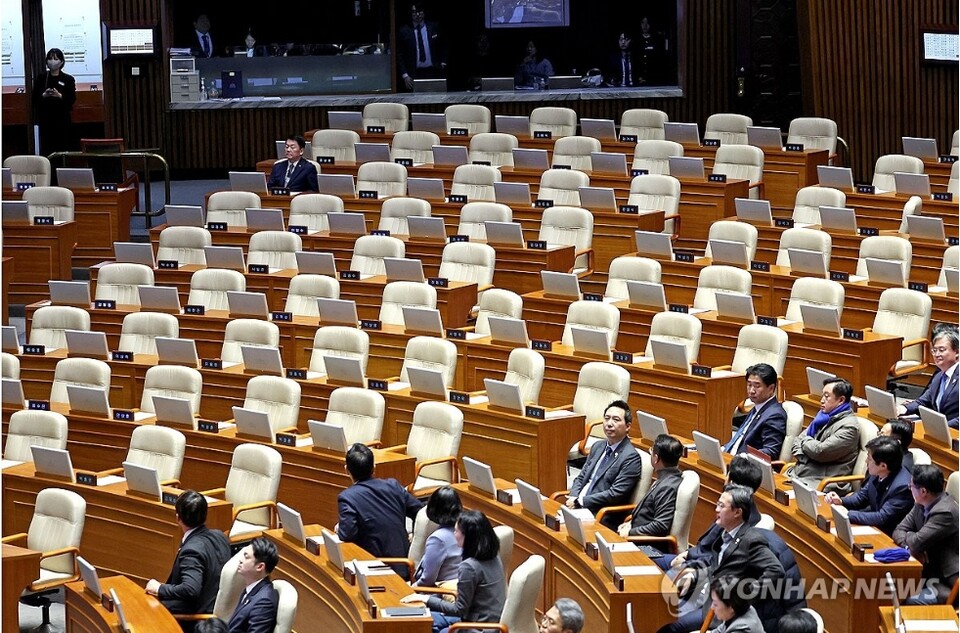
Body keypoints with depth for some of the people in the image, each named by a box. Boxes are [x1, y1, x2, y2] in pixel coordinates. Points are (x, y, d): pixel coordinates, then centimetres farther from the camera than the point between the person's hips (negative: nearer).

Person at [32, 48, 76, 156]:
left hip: (63, 119, -1)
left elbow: (72, 100, -1)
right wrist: (43, 96, -14)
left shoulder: (68, 79, 5)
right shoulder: (41, 78, 8)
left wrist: (60, 96, -18)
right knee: (47, 148, -5)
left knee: (64, 148, -5)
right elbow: (35, 98, 6)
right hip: (45, 118, 1)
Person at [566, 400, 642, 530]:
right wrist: (573, 498, -3)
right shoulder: (597, 447, 16)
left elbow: (615, 494, -16)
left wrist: (579, 501, -13)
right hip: (579, 508, 7)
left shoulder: (630, 457, -9)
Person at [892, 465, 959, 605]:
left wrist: (909, 536, -1)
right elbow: (900, 530, 9)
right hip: (933, 569, 9)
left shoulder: (945, 512, -23)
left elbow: (917, 542, -25)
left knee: (911, 603, -28)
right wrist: (910, 547, -12)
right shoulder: (922, 505, 4)